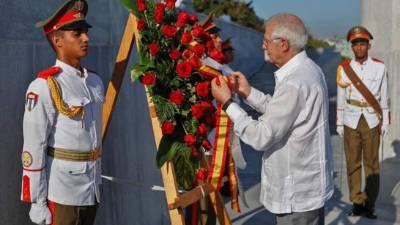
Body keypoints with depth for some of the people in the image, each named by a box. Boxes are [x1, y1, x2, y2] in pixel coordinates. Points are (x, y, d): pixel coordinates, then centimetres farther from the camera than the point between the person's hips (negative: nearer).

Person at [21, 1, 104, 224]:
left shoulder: (95, 81, 8)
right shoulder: (44, 86, -14)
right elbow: (33, 148, -14)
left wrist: (97, 179, 17)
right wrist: (37, 202, -13)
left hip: (92, 187, 7)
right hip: (61, 191, -7)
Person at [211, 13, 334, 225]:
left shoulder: (294, 83, -27)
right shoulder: (306, 69, 5)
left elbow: (262, 137, -25)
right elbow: (279, 111, 13)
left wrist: (227, 103, -17)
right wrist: (248, 92, 5)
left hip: (297, 193, -10)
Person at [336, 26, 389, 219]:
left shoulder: (379, 67, 1)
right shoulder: (344, 68, 1)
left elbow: (384, 97, 6)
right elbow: (341, 98, 5)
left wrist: (385, 122, 4)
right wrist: (339, 124, 5)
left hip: (371, 122, 0)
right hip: (351, 122, 1)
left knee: (372, 163, 2)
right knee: (353, 163, 5)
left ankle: (370, 203, 12)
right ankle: (357, 202, 15)